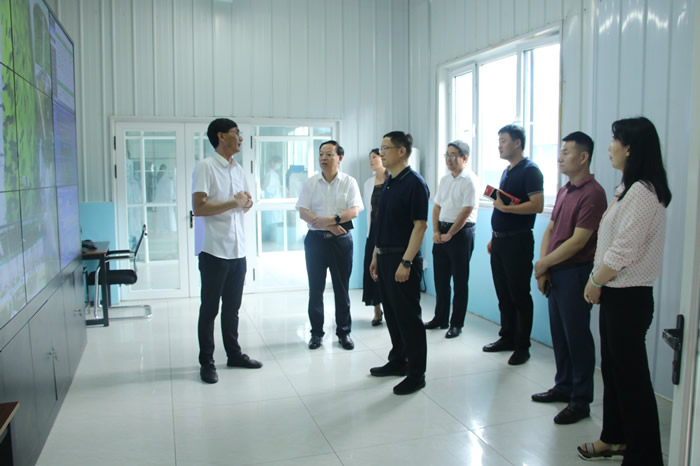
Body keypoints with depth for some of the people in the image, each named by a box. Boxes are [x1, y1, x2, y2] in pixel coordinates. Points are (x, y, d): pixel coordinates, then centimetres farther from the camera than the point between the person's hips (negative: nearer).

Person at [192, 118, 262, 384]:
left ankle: (234, 354, 28)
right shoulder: (205, 167, -10)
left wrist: (247, 203, -1)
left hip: (238, 249, 7)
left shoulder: (238, 169, 13)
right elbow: (198, 208, -18)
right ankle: (206, 362, 14)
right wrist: (233, 203, -17)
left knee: (232, 307, 16)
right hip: (214, 250, -7)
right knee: (210, 308, 4)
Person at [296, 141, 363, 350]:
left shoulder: (349, 182, 1)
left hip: (341, 239, -1)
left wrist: (331, 219, -23)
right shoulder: (310, 183, 4)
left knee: (342, 287, 7)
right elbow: (303, 212, -4)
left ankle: (344, 331, 19)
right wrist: (328, 226, -15)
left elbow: (354, 211, -10)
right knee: (315, 288, 6)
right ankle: (316, 332, 18)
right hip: (316, 239, 1)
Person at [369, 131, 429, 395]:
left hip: (403, 259, -8)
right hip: (385, 257, 8)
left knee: (408, 316, -1)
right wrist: (375, 256, 16)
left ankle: (416, 374, 10)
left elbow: (420, 226, -17)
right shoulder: (388, 183, 13)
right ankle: (398, 361, 31)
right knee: (391, 313, 16)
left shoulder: (414, 183, -13)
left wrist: (406, 262, -21)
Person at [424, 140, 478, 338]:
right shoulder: (444, 179, 11)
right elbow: (437, 207, 12)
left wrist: (448, 235, -13)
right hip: (441, 232, 7)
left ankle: (457, 324, 11)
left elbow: (466, 212, -16)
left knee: (460, 281, 2)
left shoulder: (470, 180, -10)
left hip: (460, 233, -7)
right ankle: (440, 318, 25)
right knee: (441, 278, 13)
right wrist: (436, 232, -1)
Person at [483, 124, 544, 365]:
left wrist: (504, 207, -17)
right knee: (503, 294, 14)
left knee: (519, 295, 0)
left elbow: (537, 205, -21)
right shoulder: (506, 171, 16)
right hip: (500, 240, 9)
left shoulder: (530, 170, -11)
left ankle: (522, 346, 10)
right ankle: (507, 338, 26)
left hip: (518, 241, -8)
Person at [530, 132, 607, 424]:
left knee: (577, 336, 1)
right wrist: (542, 268, 1)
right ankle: (563, 386, 31)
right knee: (559, 334, 16)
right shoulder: (564, 191, 13)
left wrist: (543, 263, -10)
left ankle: (581, 401, 13)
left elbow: (578, 241, -20)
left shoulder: (592, 193, -15)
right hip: (554, 273, 8)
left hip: (575, 273, -8)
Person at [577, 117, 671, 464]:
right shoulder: (629, 187, 13)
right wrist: (597, 281, 8)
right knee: (612, 367, 19)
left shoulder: (642, 192, -19)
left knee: (631, 375, 1)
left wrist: (595, 282, -9)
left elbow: (623, 250, -22)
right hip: (615, 293, 10)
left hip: (629, 297, -10)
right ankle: (615, 438, 34)